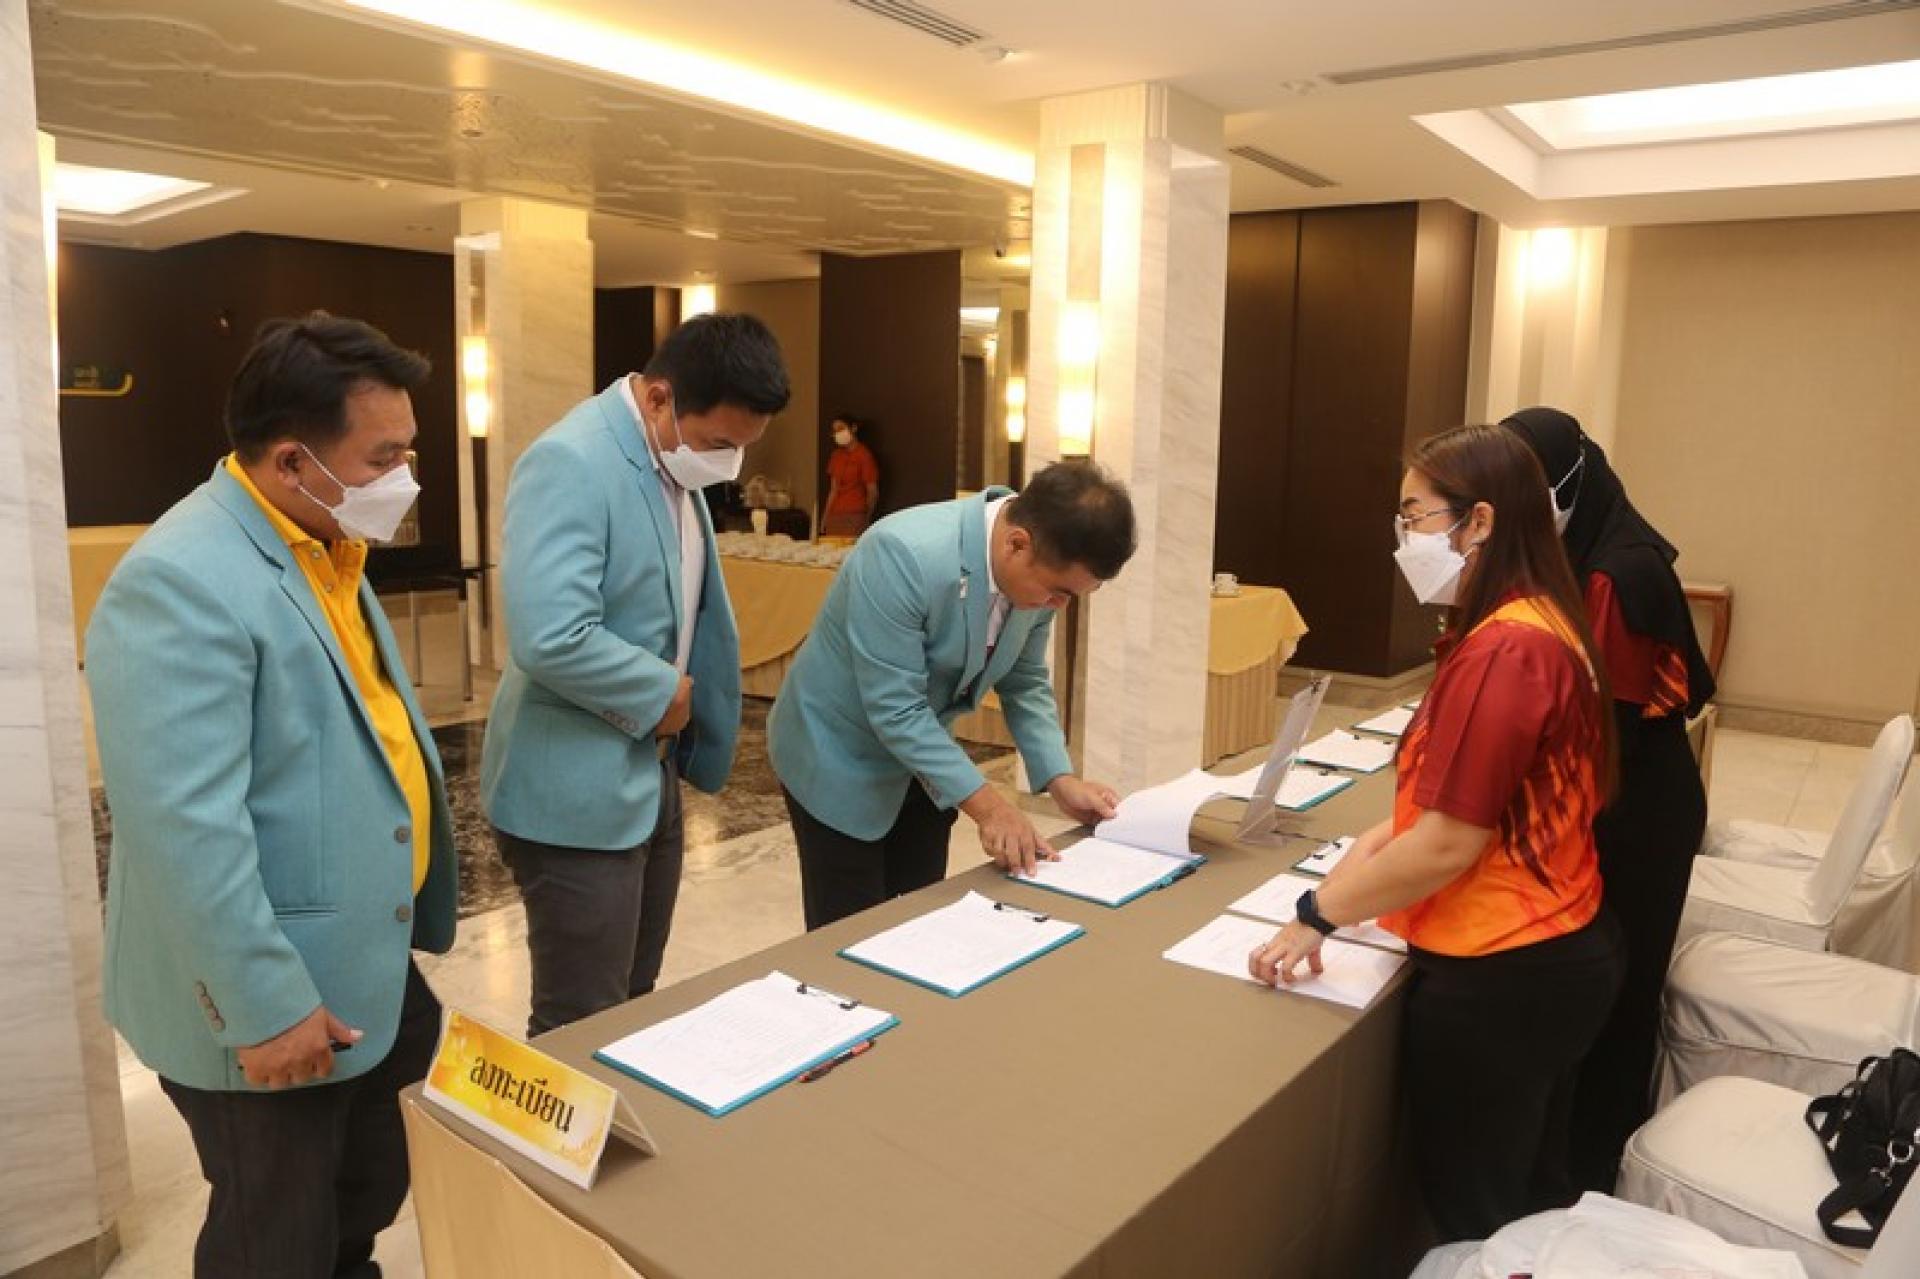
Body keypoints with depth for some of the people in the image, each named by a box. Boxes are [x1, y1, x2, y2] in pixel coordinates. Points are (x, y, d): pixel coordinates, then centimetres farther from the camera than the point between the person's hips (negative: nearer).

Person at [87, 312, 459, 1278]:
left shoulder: (323, 552, 6)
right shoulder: (181, 582, -25)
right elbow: (186, 829, -28)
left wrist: (412, 915, 19)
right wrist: (266, 1006, -24)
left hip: (370, 968, 8)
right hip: (276, 1005, -8)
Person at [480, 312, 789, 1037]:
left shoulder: (673, 463, 7)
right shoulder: (571, 463, -22)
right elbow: (550, 639, -32)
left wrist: (692, 732, 7)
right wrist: (662, 693, -17)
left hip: (650, 773, 9)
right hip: (577, 791, -9)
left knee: (634, 1008, 21)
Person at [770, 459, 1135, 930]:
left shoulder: (1037, 571, -12)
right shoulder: (903, 554, -34)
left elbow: (1025, 682, 1)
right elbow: (893, 707, -31)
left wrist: (1059, 780, -11)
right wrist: (984, 803, -31)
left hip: (921, 757, 6)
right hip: (841, 757, -6)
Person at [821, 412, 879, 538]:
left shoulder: (864, 455, -4)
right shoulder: (836, 455, 14)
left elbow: (872, 492, -3)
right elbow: (834, 489, 16)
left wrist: (867, 519, 3)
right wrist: (826, 517, 10)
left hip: (855, 517, -6)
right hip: (834, 516, 6)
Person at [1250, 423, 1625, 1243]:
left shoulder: (1500, 651, -25)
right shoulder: (1543, 625, 7)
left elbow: (1449, 846, -24)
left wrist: (1317, 914, -14)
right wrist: (1395, 831, 6)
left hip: (1498, 976, -9)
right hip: (1558, 951, 9)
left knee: (1474, 1215, 11)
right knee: (1531, 1195, 25)